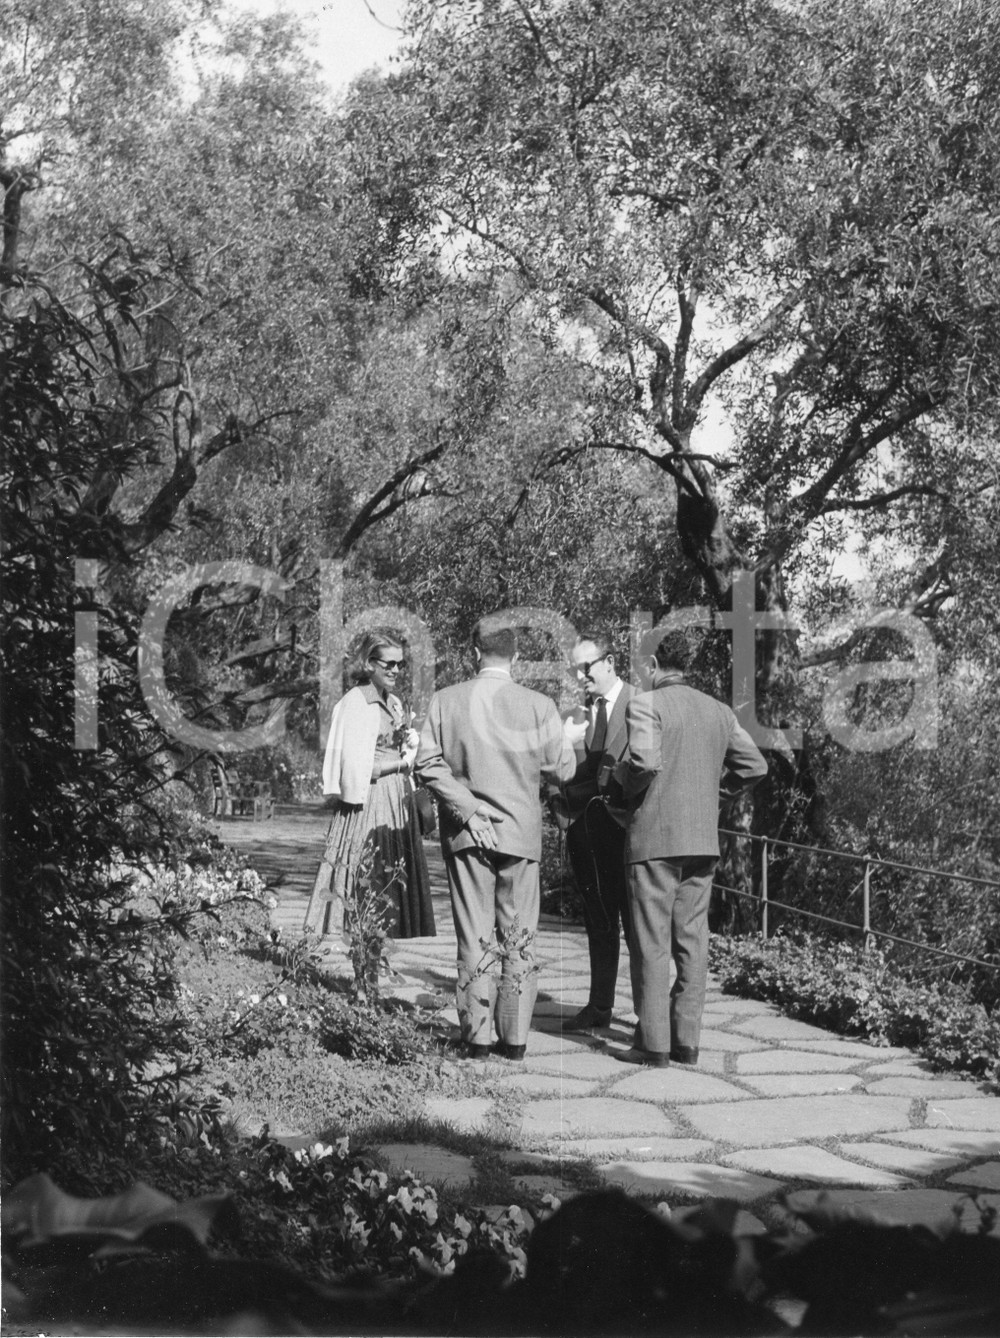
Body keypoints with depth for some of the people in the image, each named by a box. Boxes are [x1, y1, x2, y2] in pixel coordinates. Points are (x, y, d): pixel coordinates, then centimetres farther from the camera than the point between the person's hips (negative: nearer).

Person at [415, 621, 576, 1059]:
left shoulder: (445, 701, -3)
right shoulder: (538, 705, -5)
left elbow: (428, 764, -9)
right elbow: (562, 769, -4)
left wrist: (468, 810, -9)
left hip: (466, 833, 0)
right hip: (520, 831, 0)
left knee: (474, 938, 6)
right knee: (518, 938, 10)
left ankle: (476, 1036, 9)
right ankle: (515, 1037, 12)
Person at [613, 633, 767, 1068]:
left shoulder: (644, 705, -8)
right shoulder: (718, 710, 12)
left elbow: (646, 761, -22)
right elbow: (754, 765, 11)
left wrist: (622, 777, -2)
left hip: (654, 838, -6)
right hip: (703, 839, 6)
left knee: (652, 942, -1)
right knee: (692, 940, 9)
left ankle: (653, 1043, 1)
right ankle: (686, 1040, 10)